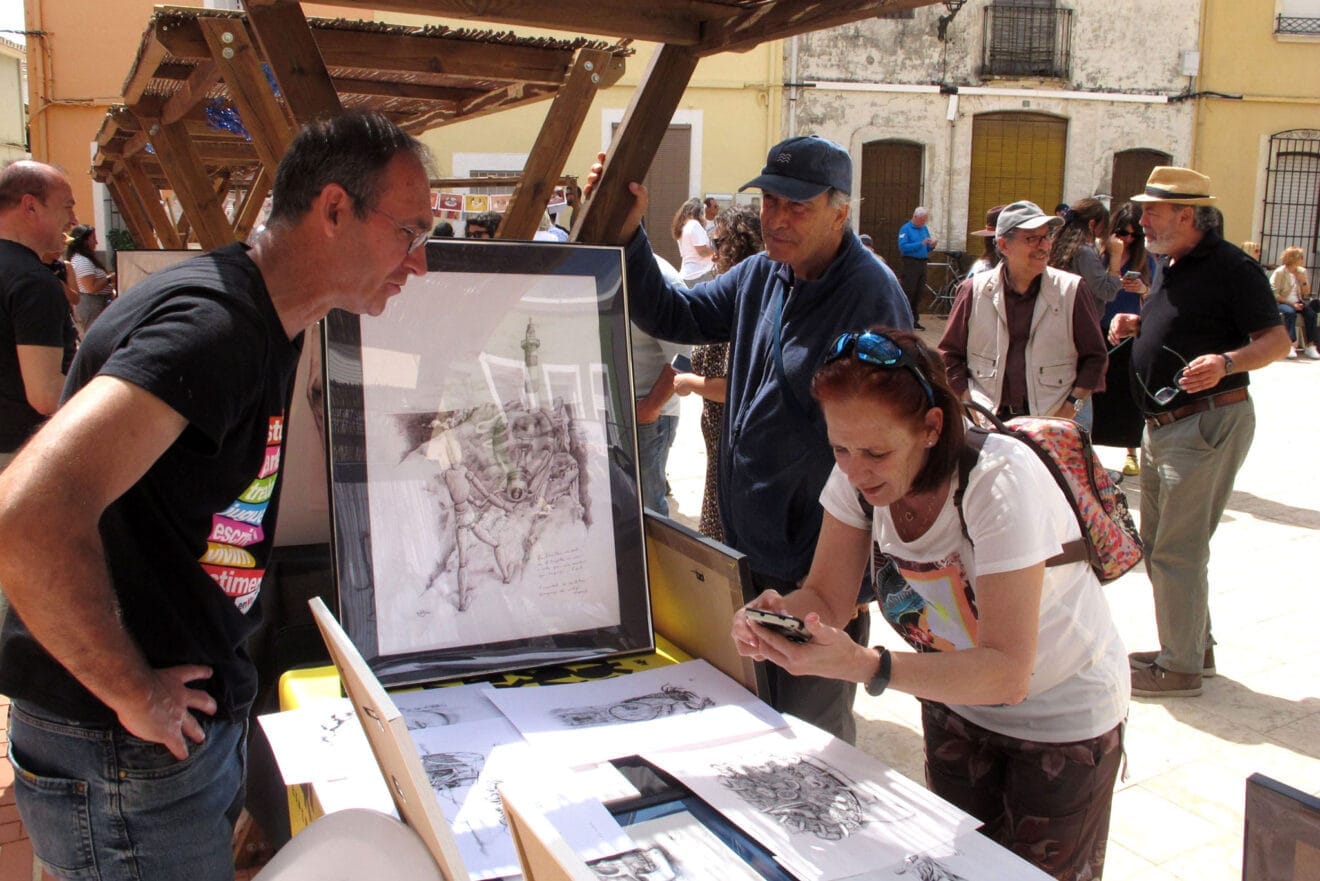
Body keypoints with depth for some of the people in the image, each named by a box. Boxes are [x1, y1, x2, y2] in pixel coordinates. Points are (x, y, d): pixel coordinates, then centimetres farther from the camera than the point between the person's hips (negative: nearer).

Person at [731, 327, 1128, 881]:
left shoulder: (1000, 481, -34)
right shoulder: (856, 476, -17)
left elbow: (1008, 673, -37)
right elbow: (826, 599, -11)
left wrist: (864, 665, -50)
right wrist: (777, 613, -35)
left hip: (1061, 720, -5)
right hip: (957, 700, 5)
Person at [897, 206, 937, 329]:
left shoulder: (924, 229, 15)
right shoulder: (905, 229, -5)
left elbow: (927, 249, 18)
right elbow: (903, 247, -17)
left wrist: (932, 245, -5)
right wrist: (921, 243, -20)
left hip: (922, 263, 7)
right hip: (911, 263, -7)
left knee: (918, 294, 8)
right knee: (908, 293, -9)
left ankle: (915, 320, 14)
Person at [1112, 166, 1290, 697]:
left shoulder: (1229, 267, -14)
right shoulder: (1174, 267, 14)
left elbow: (1276, 340, -16)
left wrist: (1227, 363, -33)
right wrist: (1136, 324, 8)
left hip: (1208, 425, -10)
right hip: (1163, 427, 10)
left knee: (1177, 550, -6)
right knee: (1156, 543, 16)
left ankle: (1180, 669, 6)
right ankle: (1195, 646, 30)